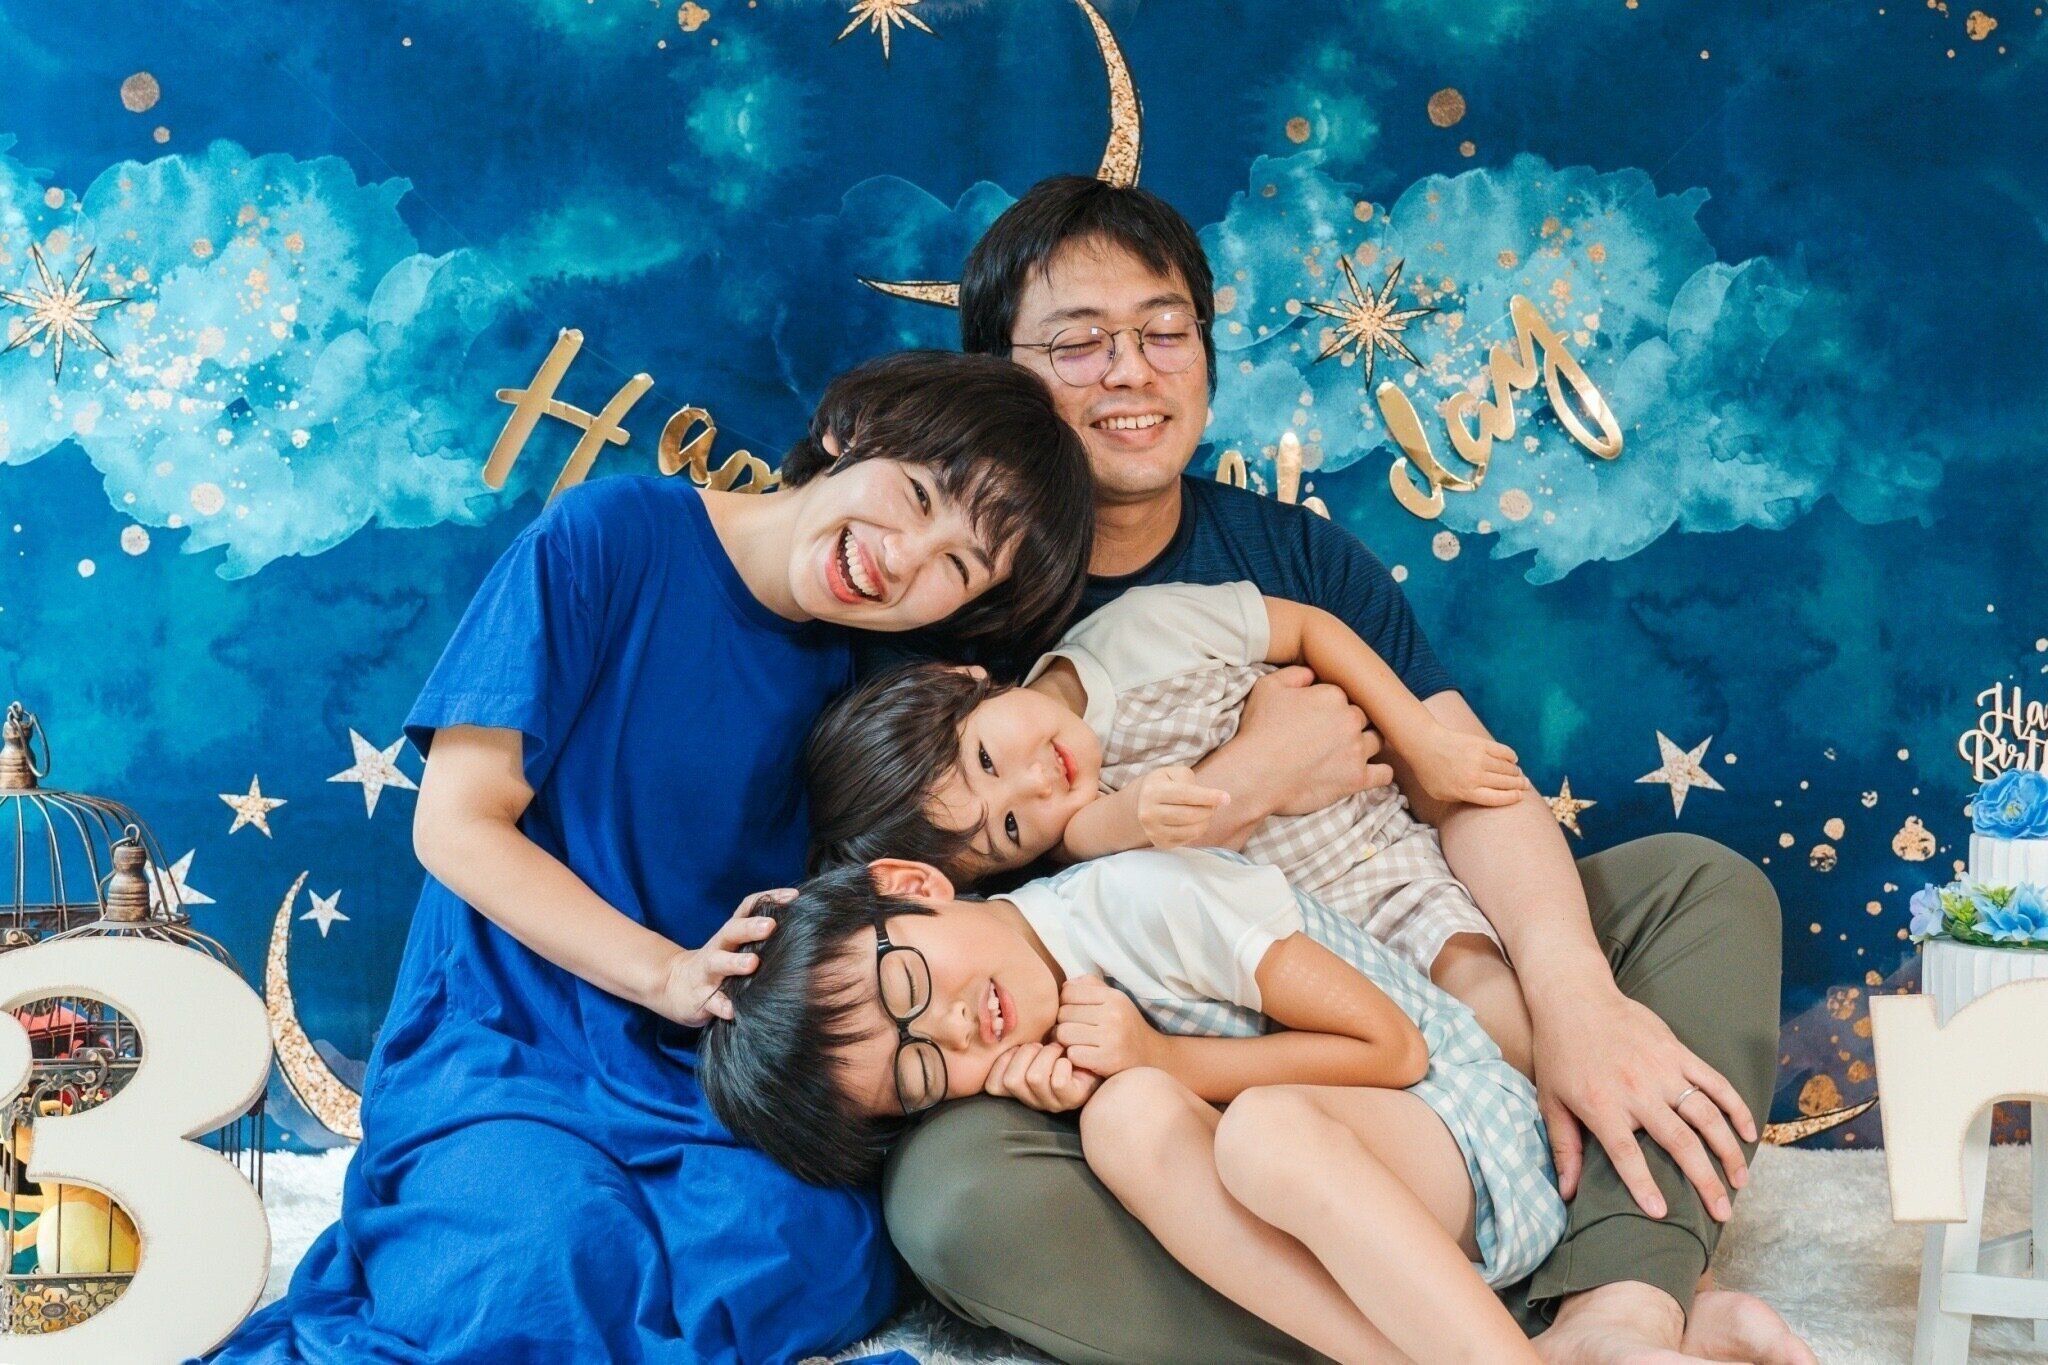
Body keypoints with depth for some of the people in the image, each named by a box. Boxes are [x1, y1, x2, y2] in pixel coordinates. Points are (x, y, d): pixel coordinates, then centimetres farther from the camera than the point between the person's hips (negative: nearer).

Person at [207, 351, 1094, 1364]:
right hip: (503, 1043, -5)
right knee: (556, 1278, -36)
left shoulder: (846, 673, 9)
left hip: (704, 1073, 5)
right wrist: (671, 976, -17)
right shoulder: (614, 535, -8)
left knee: (814, 1249, -28)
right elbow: (457, 825, -10)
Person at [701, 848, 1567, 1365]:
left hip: (1467, 1129, -5)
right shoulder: (1011, 1065, 0)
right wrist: (1116, 1087, -21)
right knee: (1126, 1113, -26)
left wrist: (1160, 1059, -18)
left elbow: (1392, 1046, -14)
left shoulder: (1142, 898, -19)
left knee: (1261, 1129, -36)